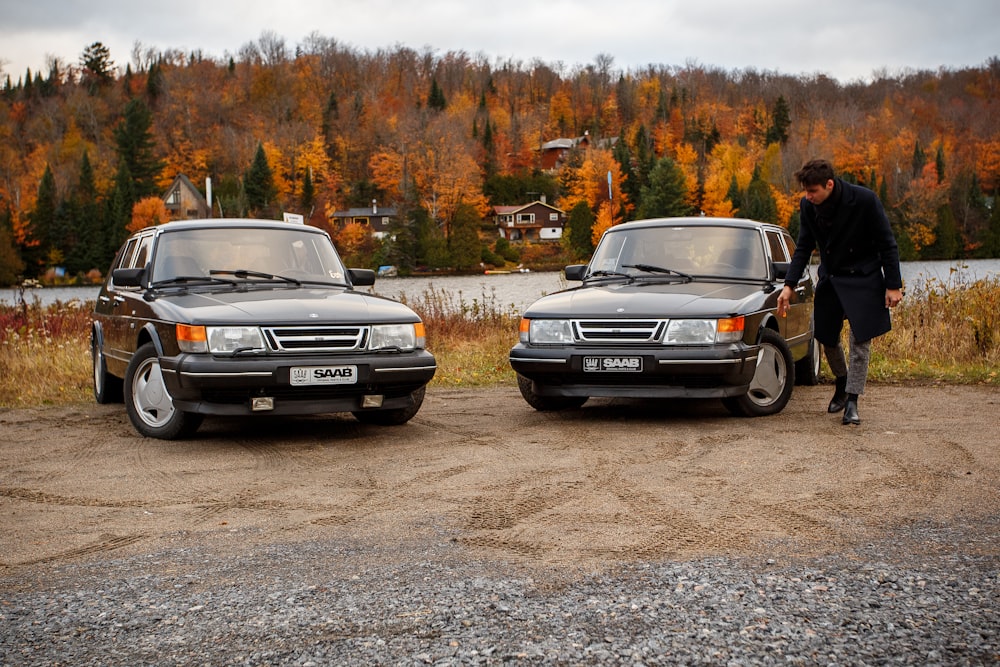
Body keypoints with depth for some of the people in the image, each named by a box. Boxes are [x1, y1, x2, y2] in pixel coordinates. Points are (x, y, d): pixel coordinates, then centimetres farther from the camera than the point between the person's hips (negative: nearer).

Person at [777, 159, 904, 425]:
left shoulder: (864, 200, -21)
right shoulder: (808, 206, -8)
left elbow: (887, 244, -12)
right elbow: (804, 248, 3)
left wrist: (893, 285, -13)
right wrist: (789, 285, -6)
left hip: (862, 278, -4)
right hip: (829, 278, 4)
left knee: (860, 340, -7)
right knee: (826, 335, 7)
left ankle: (852, 401, -2)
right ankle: (841, 384, 31)